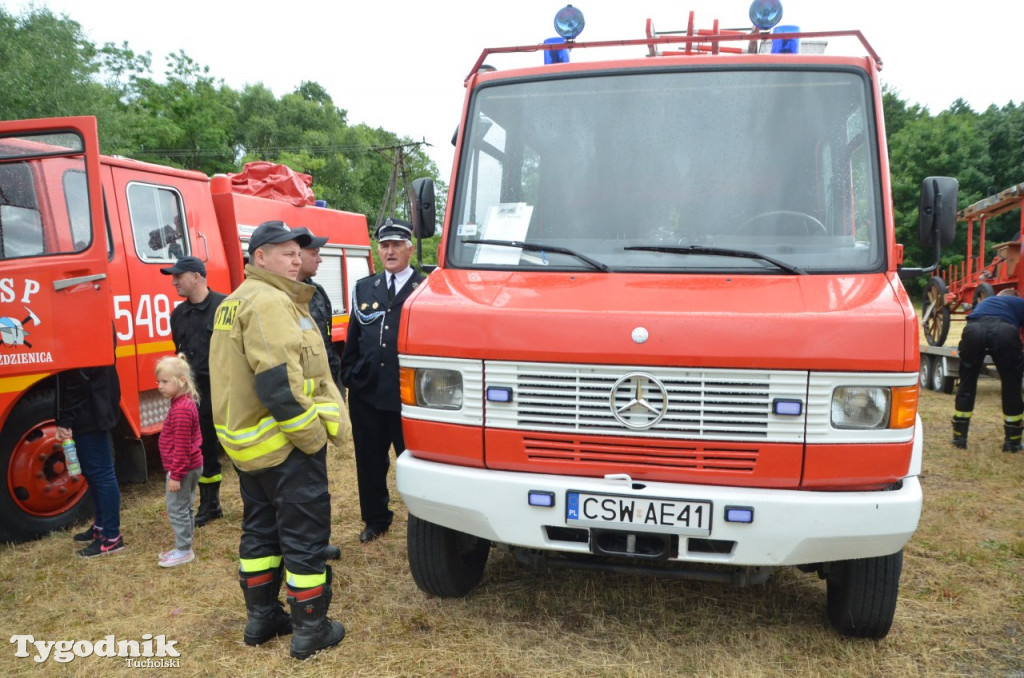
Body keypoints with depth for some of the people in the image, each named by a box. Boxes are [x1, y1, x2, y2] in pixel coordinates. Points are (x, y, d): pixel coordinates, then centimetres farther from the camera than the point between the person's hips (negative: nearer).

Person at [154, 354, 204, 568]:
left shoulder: (180, 410, -24)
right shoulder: (186, 402, 8)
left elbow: (181, 447, -24)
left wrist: (176, 475, -20)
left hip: (183, 469, -10)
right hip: (192, 466, 10)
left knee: (176, 509, 1)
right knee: (184, 508, 18)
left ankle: (184, 551, 10)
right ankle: (183, 547, 28)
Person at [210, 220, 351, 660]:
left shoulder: (234, 303, 15)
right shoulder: (270, 302, -19)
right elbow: (279, 384, -27)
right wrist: (314, 434, -18)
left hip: (249, 440, 10)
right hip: (284, 444, -10)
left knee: (260, 530, 18)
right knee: (304, 535, 1)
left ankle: (261, 618, 30)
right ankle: (310, 630, 10)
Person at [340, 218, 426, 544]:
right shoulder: (364, 288, 14)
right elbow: (352, 340, 17)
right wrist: (349, 377, 11)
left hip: (407, 394, -5)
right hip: (366, 394, 5)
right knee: (369, 462, 14)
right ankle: (375, 519, 31)